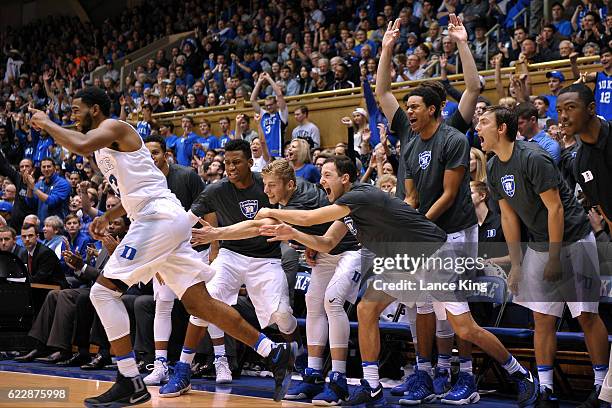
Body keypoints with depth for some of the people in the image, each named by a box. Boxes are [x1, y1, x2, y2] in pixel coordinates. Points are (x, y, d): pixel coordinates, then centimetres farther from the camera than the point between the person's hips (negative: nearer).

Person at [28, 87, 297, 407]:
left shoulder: (113, 127, -3)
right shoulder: (104, 146, 26)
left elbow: (81, 145, -25)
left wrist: (47, 123, -9)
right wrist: (108, 216, 27)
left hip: (159, 218, -10)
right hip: (168, 222, 10)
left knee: (103, 291, -9)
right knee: (201, 303, 6)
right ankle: (275, 353, 7)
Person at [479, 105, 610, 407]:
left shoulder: (533, 159, -21)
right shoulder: (493, 168, 4)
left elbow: (555, 209, -19)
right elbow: (509, 217, 8)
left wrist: (554, 259, -18)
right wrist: (516, 264, 6)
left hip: (572, 240, -7)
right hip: (539, 244, 7)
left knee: (585, 314, -4)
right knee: (542, 317, 4)